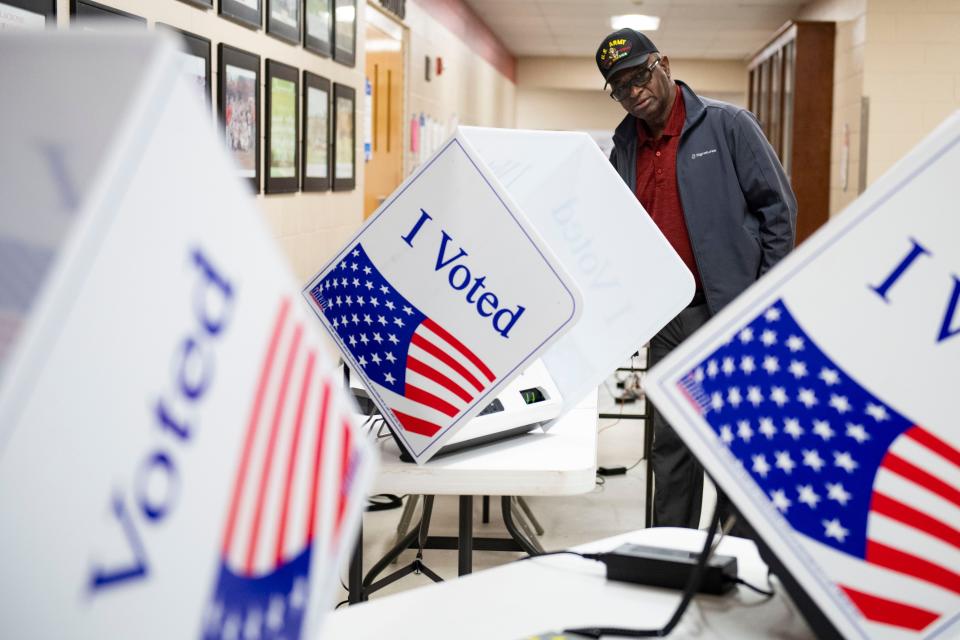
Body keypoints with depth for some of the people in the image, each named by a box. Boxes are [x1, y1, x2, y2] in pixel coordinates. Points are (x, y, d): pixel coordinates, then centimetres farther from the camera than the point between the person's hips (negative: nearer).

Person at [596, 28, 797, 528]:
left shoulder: (727, 126, -4)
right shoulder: (624, 148, 12)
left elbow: (778, 207, -4)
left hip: (730, 312, -5)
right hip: (665, 319, 5)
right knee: (670, 443, 10)